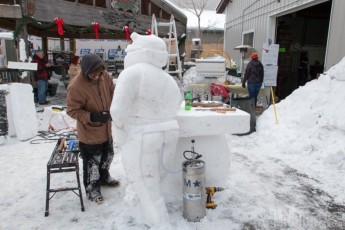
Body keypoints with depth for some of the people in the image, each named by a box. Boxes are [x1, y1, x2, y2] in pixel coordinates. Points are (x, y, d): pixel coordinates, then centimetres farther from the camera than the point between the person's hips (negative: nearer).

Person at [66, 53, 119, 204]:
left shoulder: (104, 75, -10)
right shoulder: (76, 87, -28)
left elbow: (112, 92, 5)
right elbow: (72, 110, -21)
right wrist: (93, 117, -32)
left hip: (105, 128, 7)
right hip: (89, 132, -7)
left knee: (108, 155, 24)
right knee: (92, 161, 8)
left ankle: (104, 177, 50)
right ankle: (92, 188, 32)